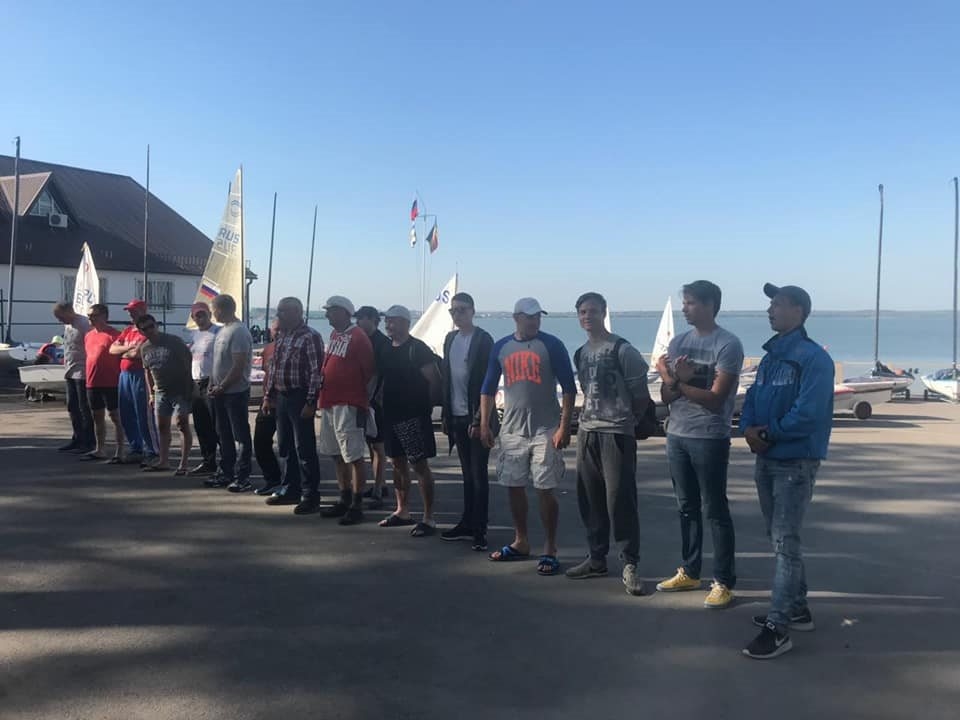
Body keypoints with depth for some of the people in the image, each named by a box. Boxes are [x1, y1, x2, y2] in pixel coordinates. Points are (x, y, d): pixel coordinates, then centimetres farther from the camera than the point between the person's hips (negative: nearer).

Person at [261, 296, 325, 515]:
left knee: (304, 449, -5)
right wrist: (268, 396, 17)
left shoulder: (310, 337, -12)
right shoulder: (283, 337, 15)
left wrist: (310, 402, -20)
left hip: (300, 398, -8)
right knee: (285, 447, 15)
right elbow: (273, 368, 20)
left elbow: (316, 372, -16)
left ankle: (310, 496, 2)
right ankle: (289, 490, 26)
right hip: (281, 397, 8)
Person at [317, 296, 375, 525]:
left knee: (354, 457, -3)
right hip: (329, 402, 9)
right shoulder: (334, 334, 14)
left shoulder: (358, 337, -12)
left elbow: (369, 371, -12)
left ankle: (357, 506, 3)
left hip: (349, 404, -9)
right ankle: (344, 500, 26)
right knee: (337, 455, 15)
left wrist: (365, 394, -8)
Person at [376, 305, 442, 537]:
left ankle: (428, 518, -2)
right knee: (397, 463, 15)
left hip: (413, 416, -8)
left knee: (420, 465, -6)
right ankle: (402, 511, 27)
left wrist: (427, 405, -8)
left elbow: (435, 379, -13)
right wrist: (381, 402, 12)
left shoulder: (417, 348, -11)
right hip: (391, 415, 8)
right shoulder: (387, 349, 12)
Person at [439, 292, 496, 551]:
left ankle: (479, 530, 6)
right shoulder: (450, 338, 12)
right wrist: (446, 415, 10)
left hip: (475, 418, -6)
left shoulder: (483, 339, -8)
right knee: (467, 473, 13)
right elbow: (446, 376, 14)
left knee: (479, 474, 0)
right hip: (457, 417, 6)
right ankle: (467, 524, 21)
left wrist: (479, 419, -15)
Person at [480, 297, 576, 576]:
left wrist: (564, 427, -13)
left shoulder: (552, 345, -4)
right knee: (514, 488, 11)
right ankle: (520, 542, 28)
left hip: (545, 430, -4)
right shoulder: (501, 347, 7)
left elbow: (569, 388, -6)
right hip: (512, 430, 4)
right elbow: (488, 388, 12)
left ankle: (550, 550, 11)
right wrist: (484, 425, 6)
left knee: (545, 490, -1)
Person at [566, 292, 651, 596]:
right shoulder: (581, 353, 13)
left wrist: (627, 419, 1)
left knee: (620, 499, -6)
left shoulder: (622, 350, -9)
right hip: (587, 432, 7)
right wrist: (587, 416, 10)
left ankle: (629, 565, 4)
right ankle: (596, 559, 23)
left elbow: (641, 394, -6)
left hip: (617, 433, -7)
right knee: (589, 499, 11)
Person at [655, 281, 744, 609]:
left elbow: (715, 398, -16)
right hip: (677, 435, 7)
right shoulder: (678, 342, 9)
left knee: (715, 511, -1)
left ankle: (723, 582, 8)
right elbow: (666, 395, 7)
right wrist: (676, 379, -15)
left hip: (710, 439, -6)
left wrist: (676, 381, -9)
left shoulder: (728, 345, -10)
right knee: (687, 507, 15)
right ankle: (689, 572, 27)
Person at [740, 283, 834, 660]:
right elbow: (753, 399, 13)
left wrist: (769, 434, -15)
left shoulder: (813, 357, -15)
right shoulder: (770, 356, 14)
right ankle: (796, 609, 30)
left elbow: (808, 413, -24)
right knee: (780, 538, 16)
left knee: (785, 541, -7)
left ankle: (778, 626, -2)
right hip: (767, 460, 9)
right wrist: (749, 429, -7)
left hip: (796, 463, -9)